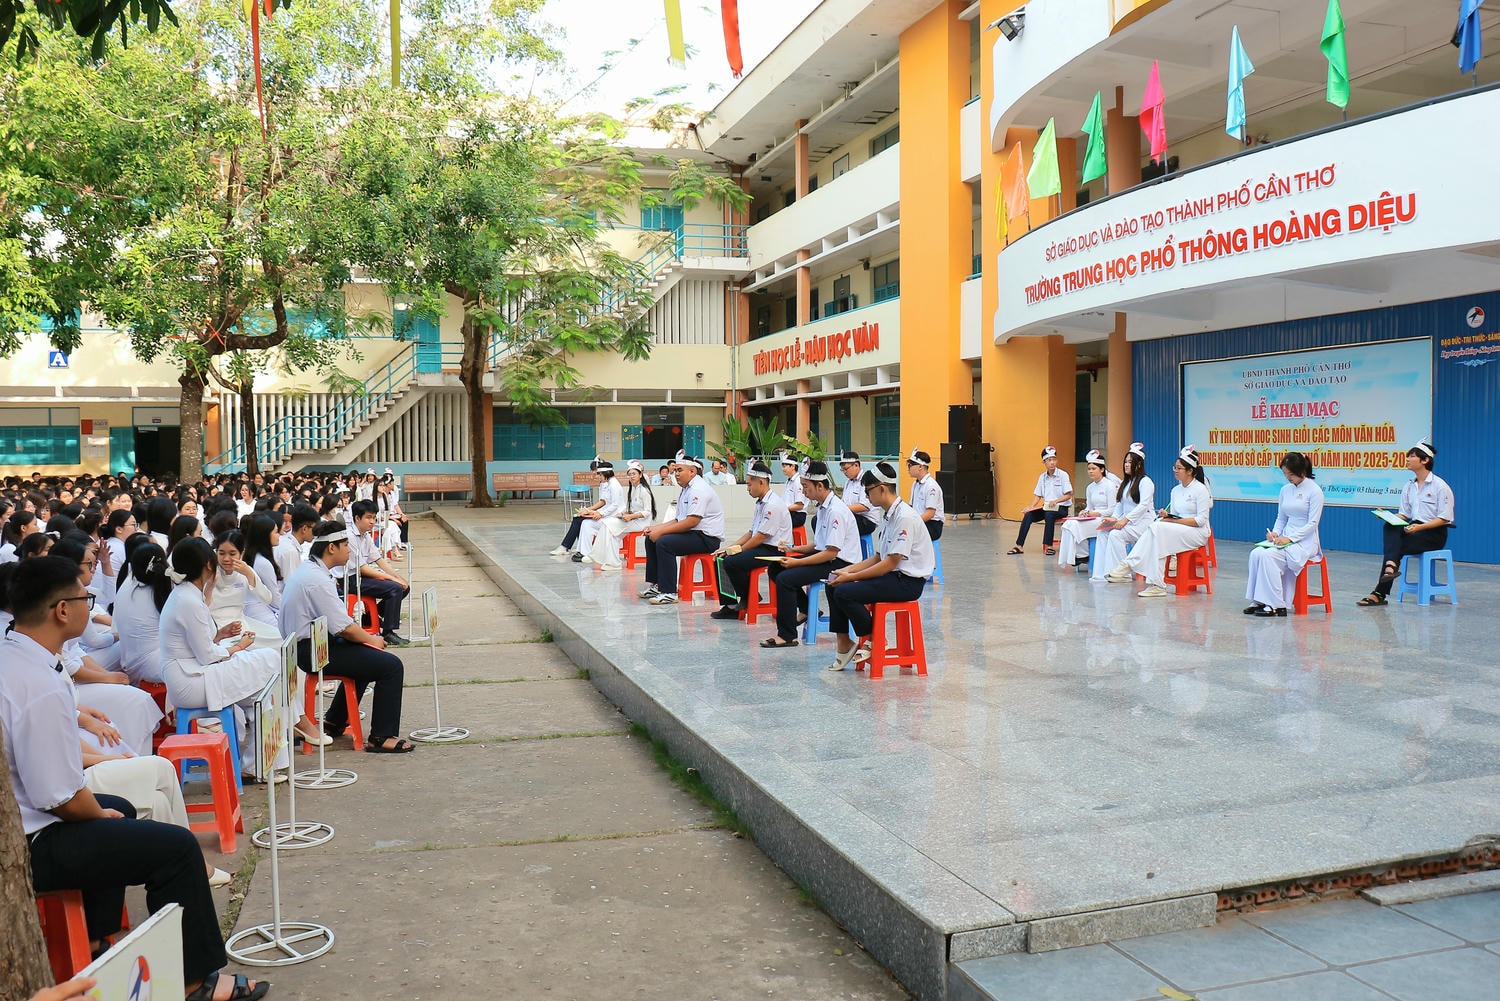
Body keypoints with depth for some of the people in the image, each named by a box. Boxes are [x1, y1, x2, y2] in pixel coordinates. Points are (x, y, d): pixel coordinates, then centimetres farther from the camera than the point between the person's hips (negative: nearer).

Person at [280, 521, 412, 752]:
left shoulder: (308, 568, 11)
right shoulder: (317, 580, -22)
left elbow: (337, 619, 16)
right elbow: (344, 629, -22)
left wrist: (367, 637, 7)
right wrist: (372, 640, -4)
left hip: (309, 645, 11)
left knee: (366, 656, 30)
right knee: (391, 666, -12)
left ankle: (333, 722, 33)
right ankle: (381, 737, -6)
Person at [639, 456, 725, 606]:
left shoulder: (698, 490, -15)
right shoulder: (686, 490, 17)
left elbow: (692, 521, -25)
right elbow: (678, 520, 19)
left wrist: (661, 531, -20)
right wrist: (656, 528, 4)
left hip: (707, 538, -11)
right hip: (692, 534, 11)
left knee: (663, 542, -27)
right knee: (651, 538, 7)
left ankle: (668, 592, -24)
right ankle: (654, 584, 10)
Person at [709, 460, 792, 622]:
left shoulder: (773, 505, -17)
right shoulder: (761, 503, 15)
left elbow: (761, 537, -18)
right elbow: (751, 533, 18)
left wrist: (738, 550, -9)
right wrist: (728, 548, 8)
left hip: (775, 551, -10)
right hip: (761, 548, 10)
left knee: (732, 562, -24)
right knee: (721, 559, 2)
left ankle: (748, 600, -2)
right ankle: (730, 605, 2)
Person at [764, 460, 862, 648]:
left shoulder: (836, 511, -20)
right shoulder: (823, 507, 11)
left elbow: (831, 553, -23)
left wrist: (797, 562, -20)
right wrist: (794, 549, 6)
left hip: (840, 564, -10)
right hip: (826, 556, 10)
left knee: (785, 578, -22)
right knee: (775, 568, 6)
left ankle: (787, 636, -15)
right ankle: (806, 610, 13)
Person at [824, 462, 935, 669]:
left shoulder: (905, 517, -18)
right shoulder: (888, 516, 13)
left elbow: (890, 563, -20)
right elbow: (878, 558, 17)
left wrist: (851, 577, -16)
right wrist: (847, 570, 5)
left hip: (907, 582, -10)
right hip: (892, 576, 10)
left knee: (844, 592, -22)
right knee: (833, 587, 1)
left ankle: (872, 642, -3)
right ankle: (844, 645, 3)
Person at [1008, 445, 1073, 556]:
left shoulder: (1063, 475, -5)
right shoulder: (1042, 477, 10)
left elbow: (1068, 495, -8)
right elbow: (1037, 495, 12)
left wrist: (1056, 501, -24)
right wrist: (1031, 507, -5)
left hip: (1061, 507, -5)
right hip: (1046, 507, 5)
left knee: (1049, 514, -37)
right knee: (1028, 515, -19)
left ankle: (1049, 546, -30)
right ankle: (1019, 546, -21)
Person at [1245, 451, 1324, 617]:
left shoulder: (1314, 491, -7)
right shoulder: (1285, 490, 11)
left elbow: (1313, 523, -12)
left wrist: (1290, 538, -20)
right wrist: (1275, 533, -4)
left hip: (1305, 541, -6)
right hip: (1285, 539, 6)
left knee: (1268, 556, -29)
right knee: (1256, 553, -21)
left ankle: (1276, 605, -24)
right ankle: (1258, 601, -19)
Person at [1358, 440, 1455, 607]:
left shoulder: (1440, 486, -8)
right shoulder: (1409, 486, 13)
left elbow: (1444, 518, -13)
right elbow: (1404, 515, 15)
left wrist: (1420, 527, -26)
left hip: (1435, 533, -6)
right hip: (1415, 528, 6)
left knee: (1396, 546, -28)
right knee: (1390, 527, -27)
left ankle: (1380, 594, -30)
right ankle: (1391, 566, -46)